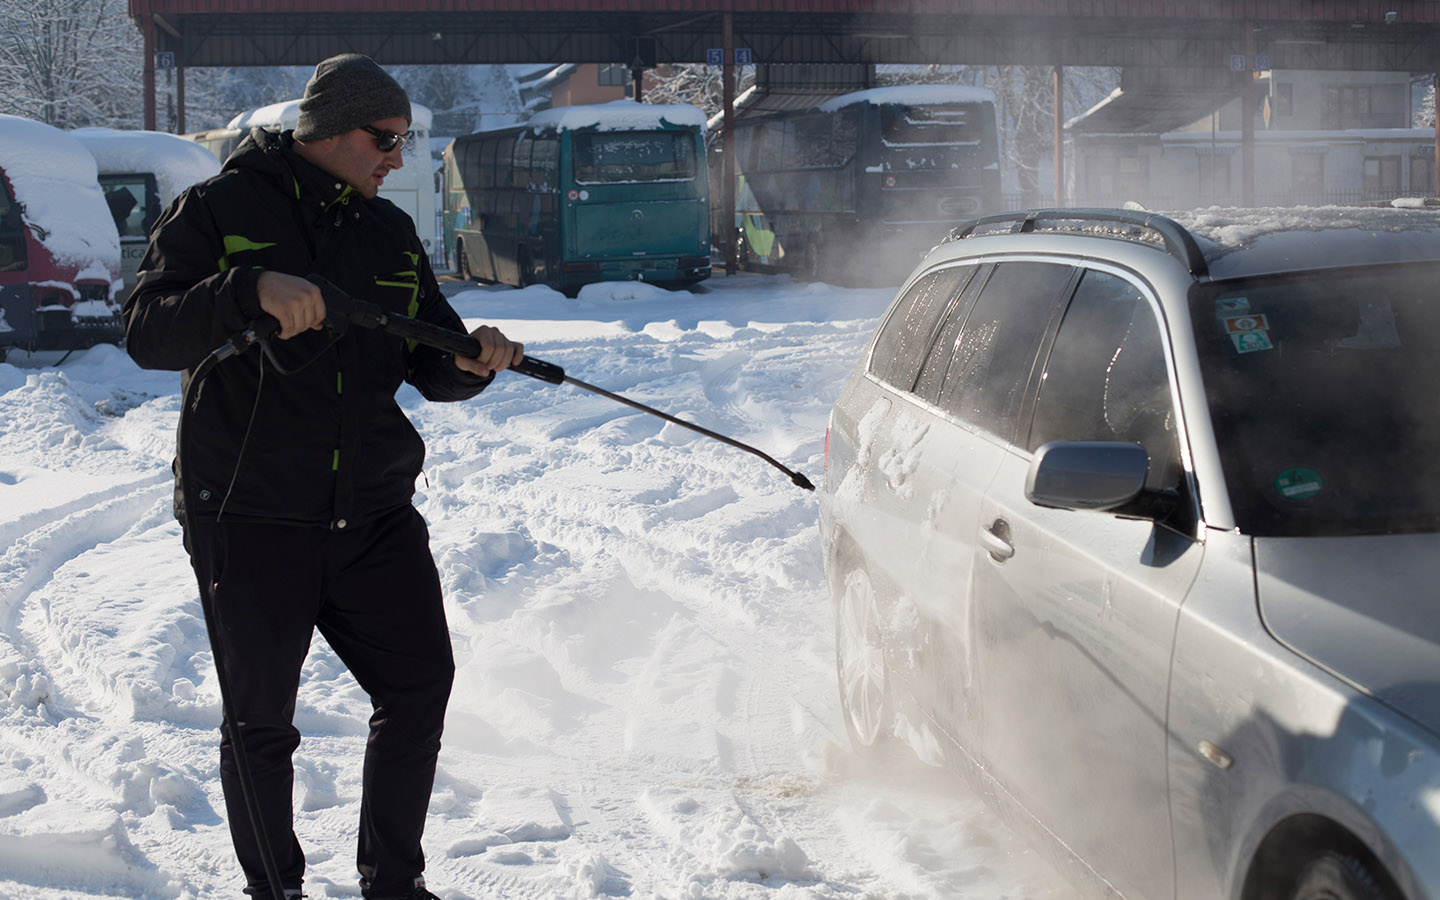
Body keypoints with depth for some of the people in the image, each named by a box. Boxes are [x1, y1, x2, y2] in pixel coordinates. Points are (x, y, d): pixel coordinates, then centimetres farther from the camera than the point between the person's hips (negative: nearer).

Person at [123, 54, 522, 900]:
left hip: (374, 512, 5)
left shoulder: (391, 232, 13)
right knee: (262, 718, 2)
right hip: (249, 513, -5)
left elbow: (429, 363, 13)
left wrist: (469, 361, -10)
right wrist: (252, 290, -30)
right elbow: (148, 332, -15)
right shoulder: (218, 211, -4)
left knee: (421, 683, 5)